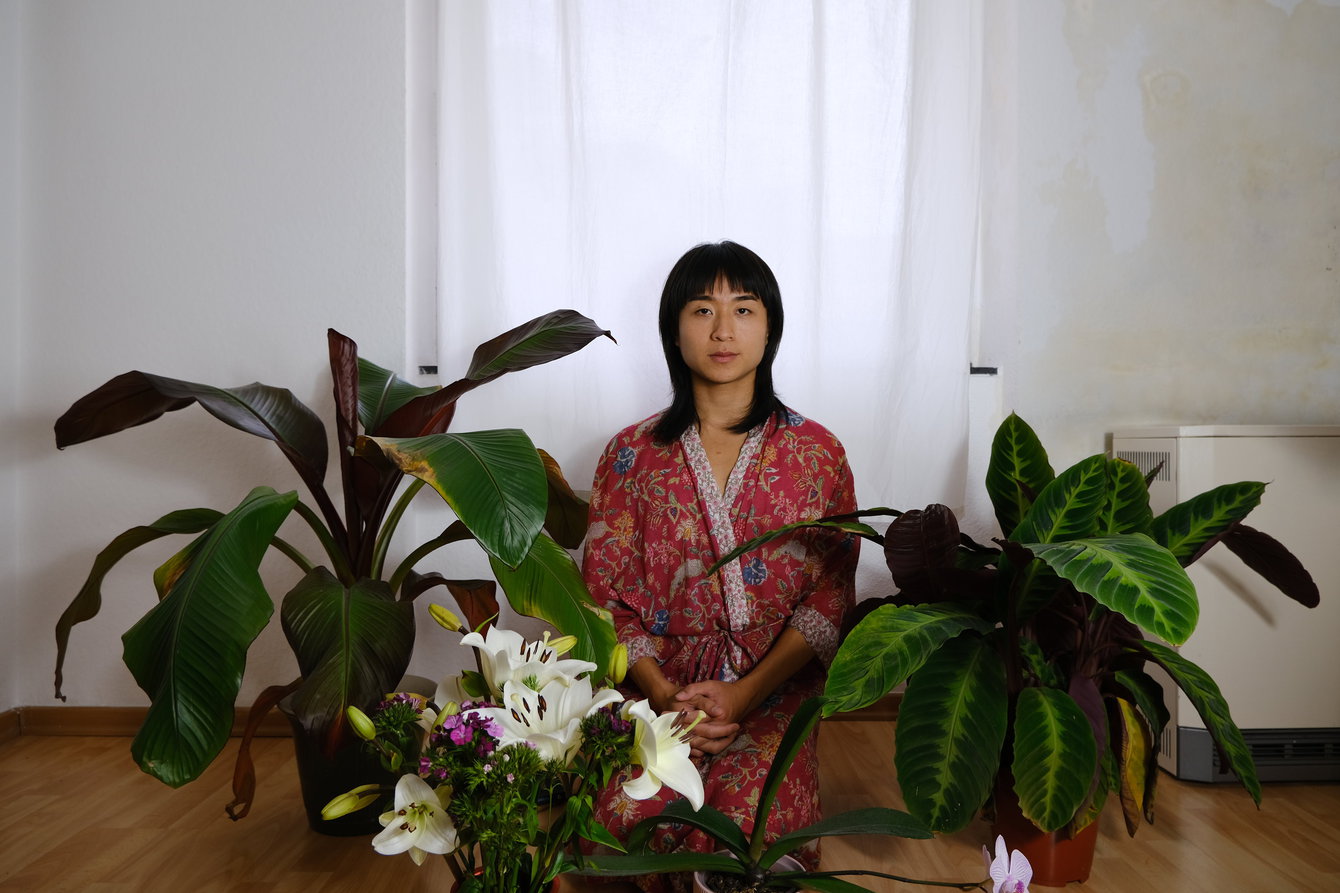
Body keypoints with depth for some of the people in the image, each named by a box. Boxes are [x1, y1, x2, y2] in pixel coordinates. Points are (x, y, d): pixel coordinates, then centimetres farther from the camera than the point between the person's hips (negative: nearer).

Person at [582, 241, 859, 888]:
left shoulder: (815, 452, 5)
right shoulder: (632, 454, 6)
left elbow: (830, 595, -1)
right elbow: (605, 592, 3)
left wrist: (745, 692, -13)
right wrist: (662, 693, -13)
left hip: (772, 689, 0)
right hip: (657, 686, 1)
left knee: (749, 833, -26)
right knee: (621, 820, -26)